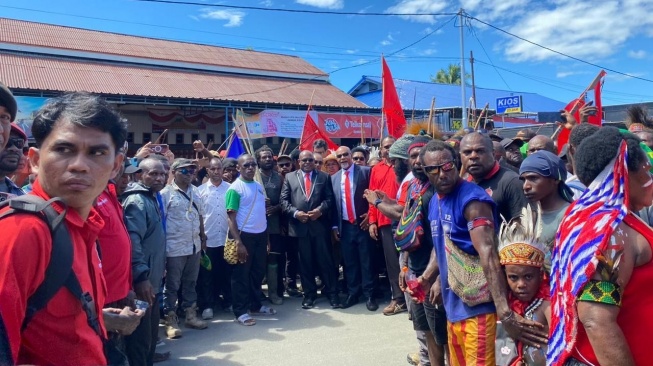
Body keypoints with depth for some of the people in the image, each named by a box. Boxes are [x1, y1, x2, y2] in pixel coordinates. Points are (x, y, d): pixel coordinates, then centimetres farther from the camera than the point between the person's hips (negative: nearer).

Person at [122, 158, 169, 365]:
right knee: (141, 336, 1)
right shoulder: (137, 201, -17)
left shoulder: (152, 198, 14)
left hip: (152, 279, 10)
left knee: (151, 331, 22)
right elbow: (132, 241, -27)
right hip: (142, 282, -10)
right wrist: (141, 276, -30)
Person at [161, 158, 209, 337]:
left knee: (191, 283, 16)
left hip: (194, 245, 6)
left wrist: (203, 237, 16)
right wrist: (162, 246, -13)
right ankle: (170, 320, 15)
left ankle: (190, 314, 28)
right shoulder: (166, 193, -10)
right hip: (174, 247, -6)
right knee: (172, 285, 4)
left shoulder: (195, 191, 10)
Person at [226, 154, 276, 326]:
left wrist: (267, 237, 16)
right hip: (245, 235, -7)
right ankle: (241, 311, 16)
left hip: (260, 235, 7)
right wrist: (238, 242, -19)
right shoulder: (235, 188, -11)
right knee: (241, 274, 5)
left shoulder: (259, 186, 10)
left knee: (258, 272, 16)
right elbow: (231, 217, -14)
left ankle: (255, 305, 31)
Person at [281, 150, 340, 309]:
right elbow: (284, 200, 3)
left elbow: (329, 198, 2)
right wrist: (295, 212, -11)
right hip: (299, 226, 1)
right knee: (305, 262, 9)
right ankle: (309, 293, 21)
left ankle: (331, 292, 14)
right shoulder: (290, 177, 10)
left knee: (325, 260, 3)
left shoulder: (324, 176, 10)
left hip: (319, 224, -1)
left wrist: (320, 209, -14)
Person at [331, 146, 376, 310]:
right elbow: (334, 203, 10)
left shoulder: (365, 171, -2)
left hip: (363, 224, -4)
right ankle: (352, 293, 22)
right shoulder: (334, 178, 10)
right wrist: (334, 226, 7)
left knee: (366, 262, 3)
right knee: (349, 262, 11)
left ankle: (369, 295, 13)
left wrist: (370, 216, -9)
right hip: (345, 226, 4)